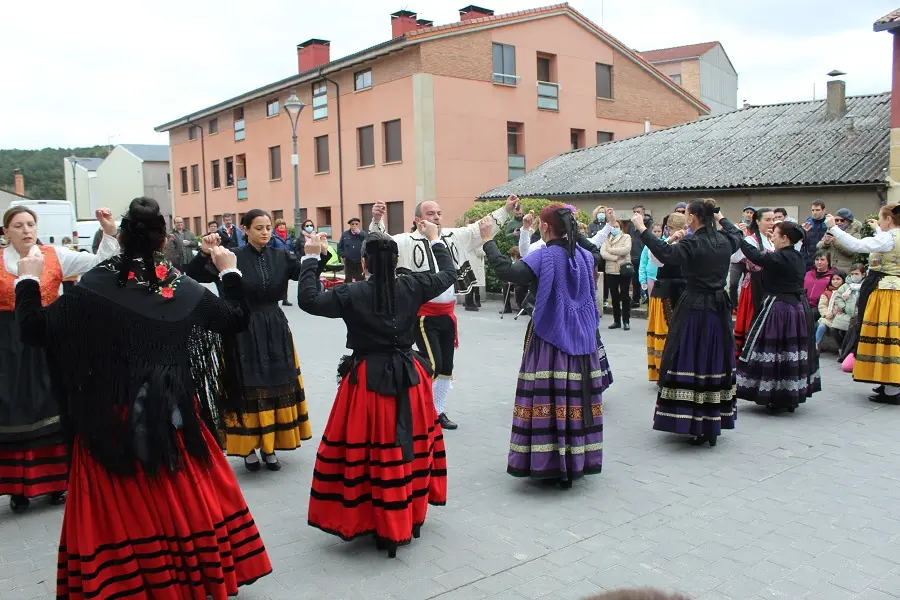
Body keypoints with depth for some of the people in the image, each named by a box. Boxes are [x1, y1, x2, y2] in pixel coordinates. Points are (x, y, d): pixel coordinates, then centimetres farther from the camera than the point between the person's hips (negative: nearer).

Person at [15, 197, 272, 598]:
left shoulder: (95, 286, -11)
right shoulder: (184, 288, -3)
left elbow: (34, 330, -5)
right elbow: (237, 318, 9)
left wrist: (28, 280, 9)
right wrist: (229, 271, 21)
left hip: (113, 421, -2)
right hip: (174, 415, 3)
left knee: (120, 507, 9)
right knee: (187, 495, 17)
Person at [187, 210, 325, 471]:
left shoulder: (281, 256, 1)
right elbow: (194, 277, -12)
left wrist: (320, 256, -24)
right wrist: (204, 254, -29)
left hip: (275, 331, 4)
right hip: (243, 332, -3)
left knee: (276, 388, 9)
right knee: (247, 390, 2)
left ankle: (269, 447, 23)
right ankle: (249, 448, 18)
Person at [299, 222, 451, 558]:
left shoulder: (352, 295, -11)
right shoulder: (412, 288, -3)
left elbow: (308, 300, -5)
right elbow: (449, 274, 12)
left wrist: (310, 259, 3)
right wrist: (435, 240, 24)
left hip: (366, 380, -3)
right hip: (408, 378, 4)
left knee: (365, 449, 6)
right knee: (410, 444, 15)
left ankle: (379, 524, 12)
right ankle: (410, 517, 29)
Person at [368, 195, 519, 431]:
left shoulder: (454, 236, 6)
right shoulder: (407, 241, -10)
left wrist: (506, 210, 7)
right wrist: (376, 221, -39)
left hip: (447, 312, 6)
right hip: (423, 314, -6)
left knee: (446, 367, 14)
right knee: (433, 365, -12)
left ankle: (438, 411, 30)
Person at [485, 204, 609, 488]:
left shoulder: (544, 257, -12)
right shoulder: (584, 256, 8)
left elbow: (506, 271, -22)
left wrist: (488, 241, -12)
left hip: (550, 338, -6)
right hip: (582, 338, 6)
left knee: (549, 399, -1)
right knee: (577, 398, 10)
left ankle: (552, 466, 4)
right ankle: (577, 462, 20)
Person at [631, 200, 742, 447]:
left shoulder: (692, 244, -16)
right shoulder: (725, 241, 5)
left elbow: (665, 253, -31)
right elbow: (738, 234, 28)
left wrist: (642, 229, -24)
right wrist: (721, 218, 42)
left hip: (694, 310, -7)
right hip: (719, 309, 7)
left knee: (690, 363, 0)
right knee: (715, 363, 12)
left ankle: (696, 428, 1)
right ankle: (714, 425, 21)